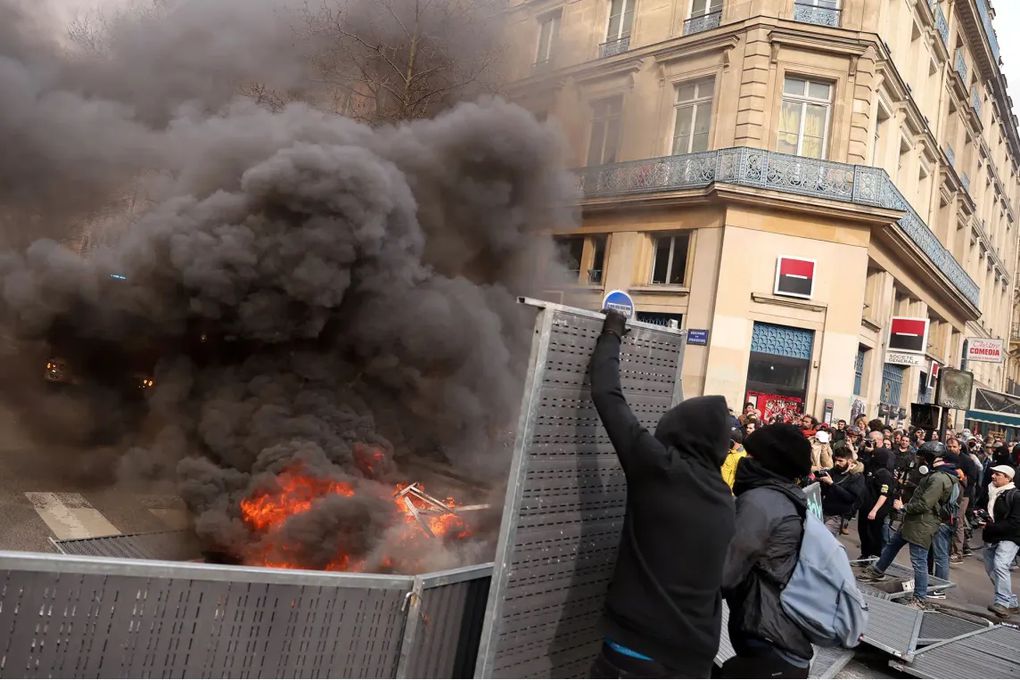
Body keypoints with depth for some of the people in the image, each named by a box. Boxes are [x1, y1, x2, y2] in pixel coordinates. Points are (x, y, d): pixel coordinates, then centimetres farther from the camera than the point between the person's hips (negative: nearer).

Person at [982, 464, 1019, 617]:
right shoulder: (989, 492, 10)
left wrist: (991, 527, -20)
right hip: (990, 539, 8)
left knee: (1000, 566, -25)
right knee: (990, 569, 12)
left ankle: (1003, 602, -23)